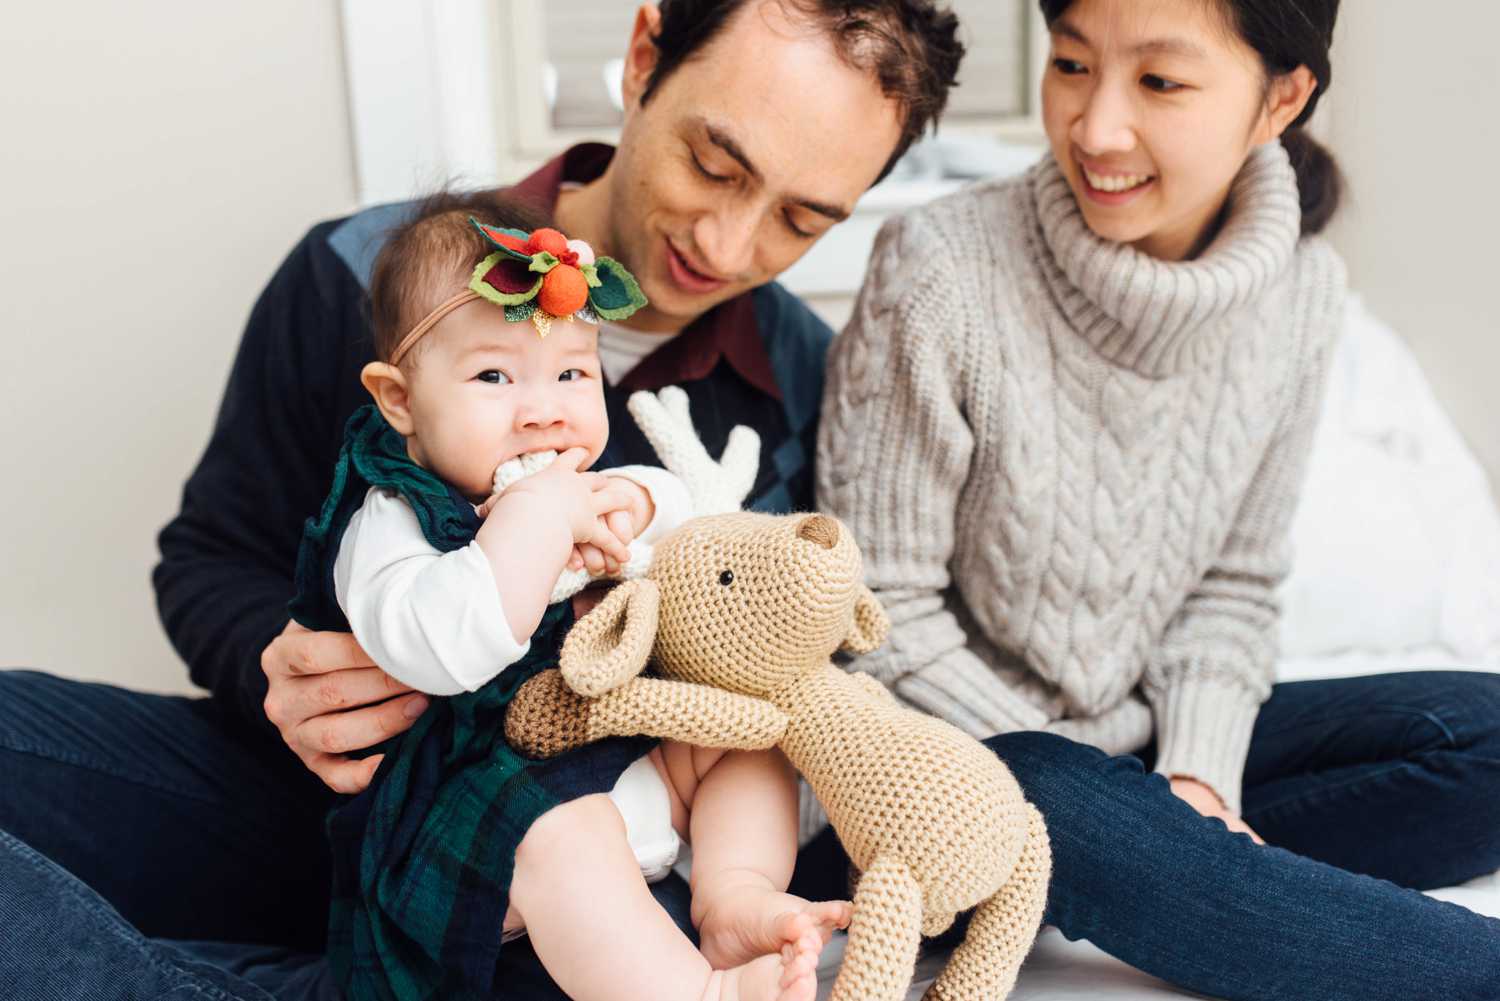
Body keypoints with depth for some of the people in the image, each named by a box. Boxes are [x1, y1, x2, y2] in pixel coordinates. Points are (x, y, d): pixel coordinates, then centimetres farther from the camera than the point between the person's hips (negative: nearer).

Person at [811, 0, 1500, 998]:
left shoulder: (1302, 289, -3)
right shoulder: (940, 271, -19)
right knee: (1058, 810, -38)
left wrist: (1195, 774, -12)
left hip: (1144, 740, 5)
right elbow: (884, 614, -15)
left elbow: (1232, 582, 5)